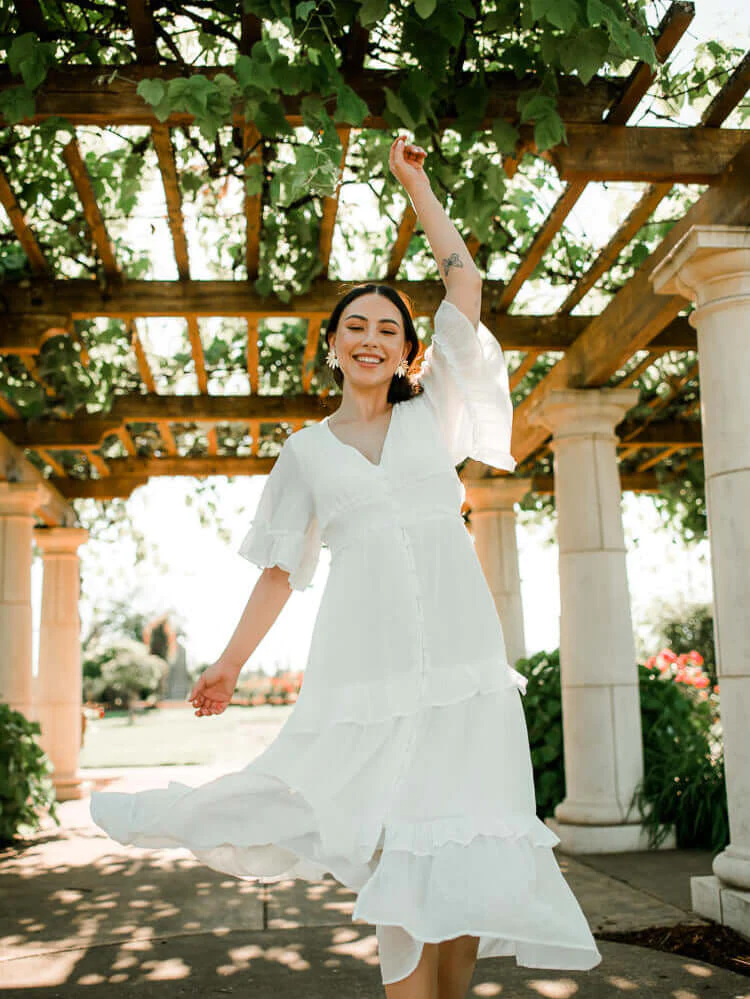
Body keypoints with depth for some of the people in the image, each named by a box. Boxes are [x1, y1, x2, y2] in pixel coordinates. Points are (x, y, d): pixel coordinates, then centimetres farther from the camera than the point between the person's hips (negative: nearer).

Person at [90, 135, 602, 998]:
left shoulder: (433, 412, 16)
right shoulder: (307, 451, 15)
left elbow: (465, 284, 15)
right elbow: (281, 568, 16)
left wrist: (414, 183, 22)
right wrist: (230, 663, 14)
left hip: (460, 650, 1)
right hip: (367, 658, -1)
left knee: (463, 853, -5)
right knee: (402, 856, -7)